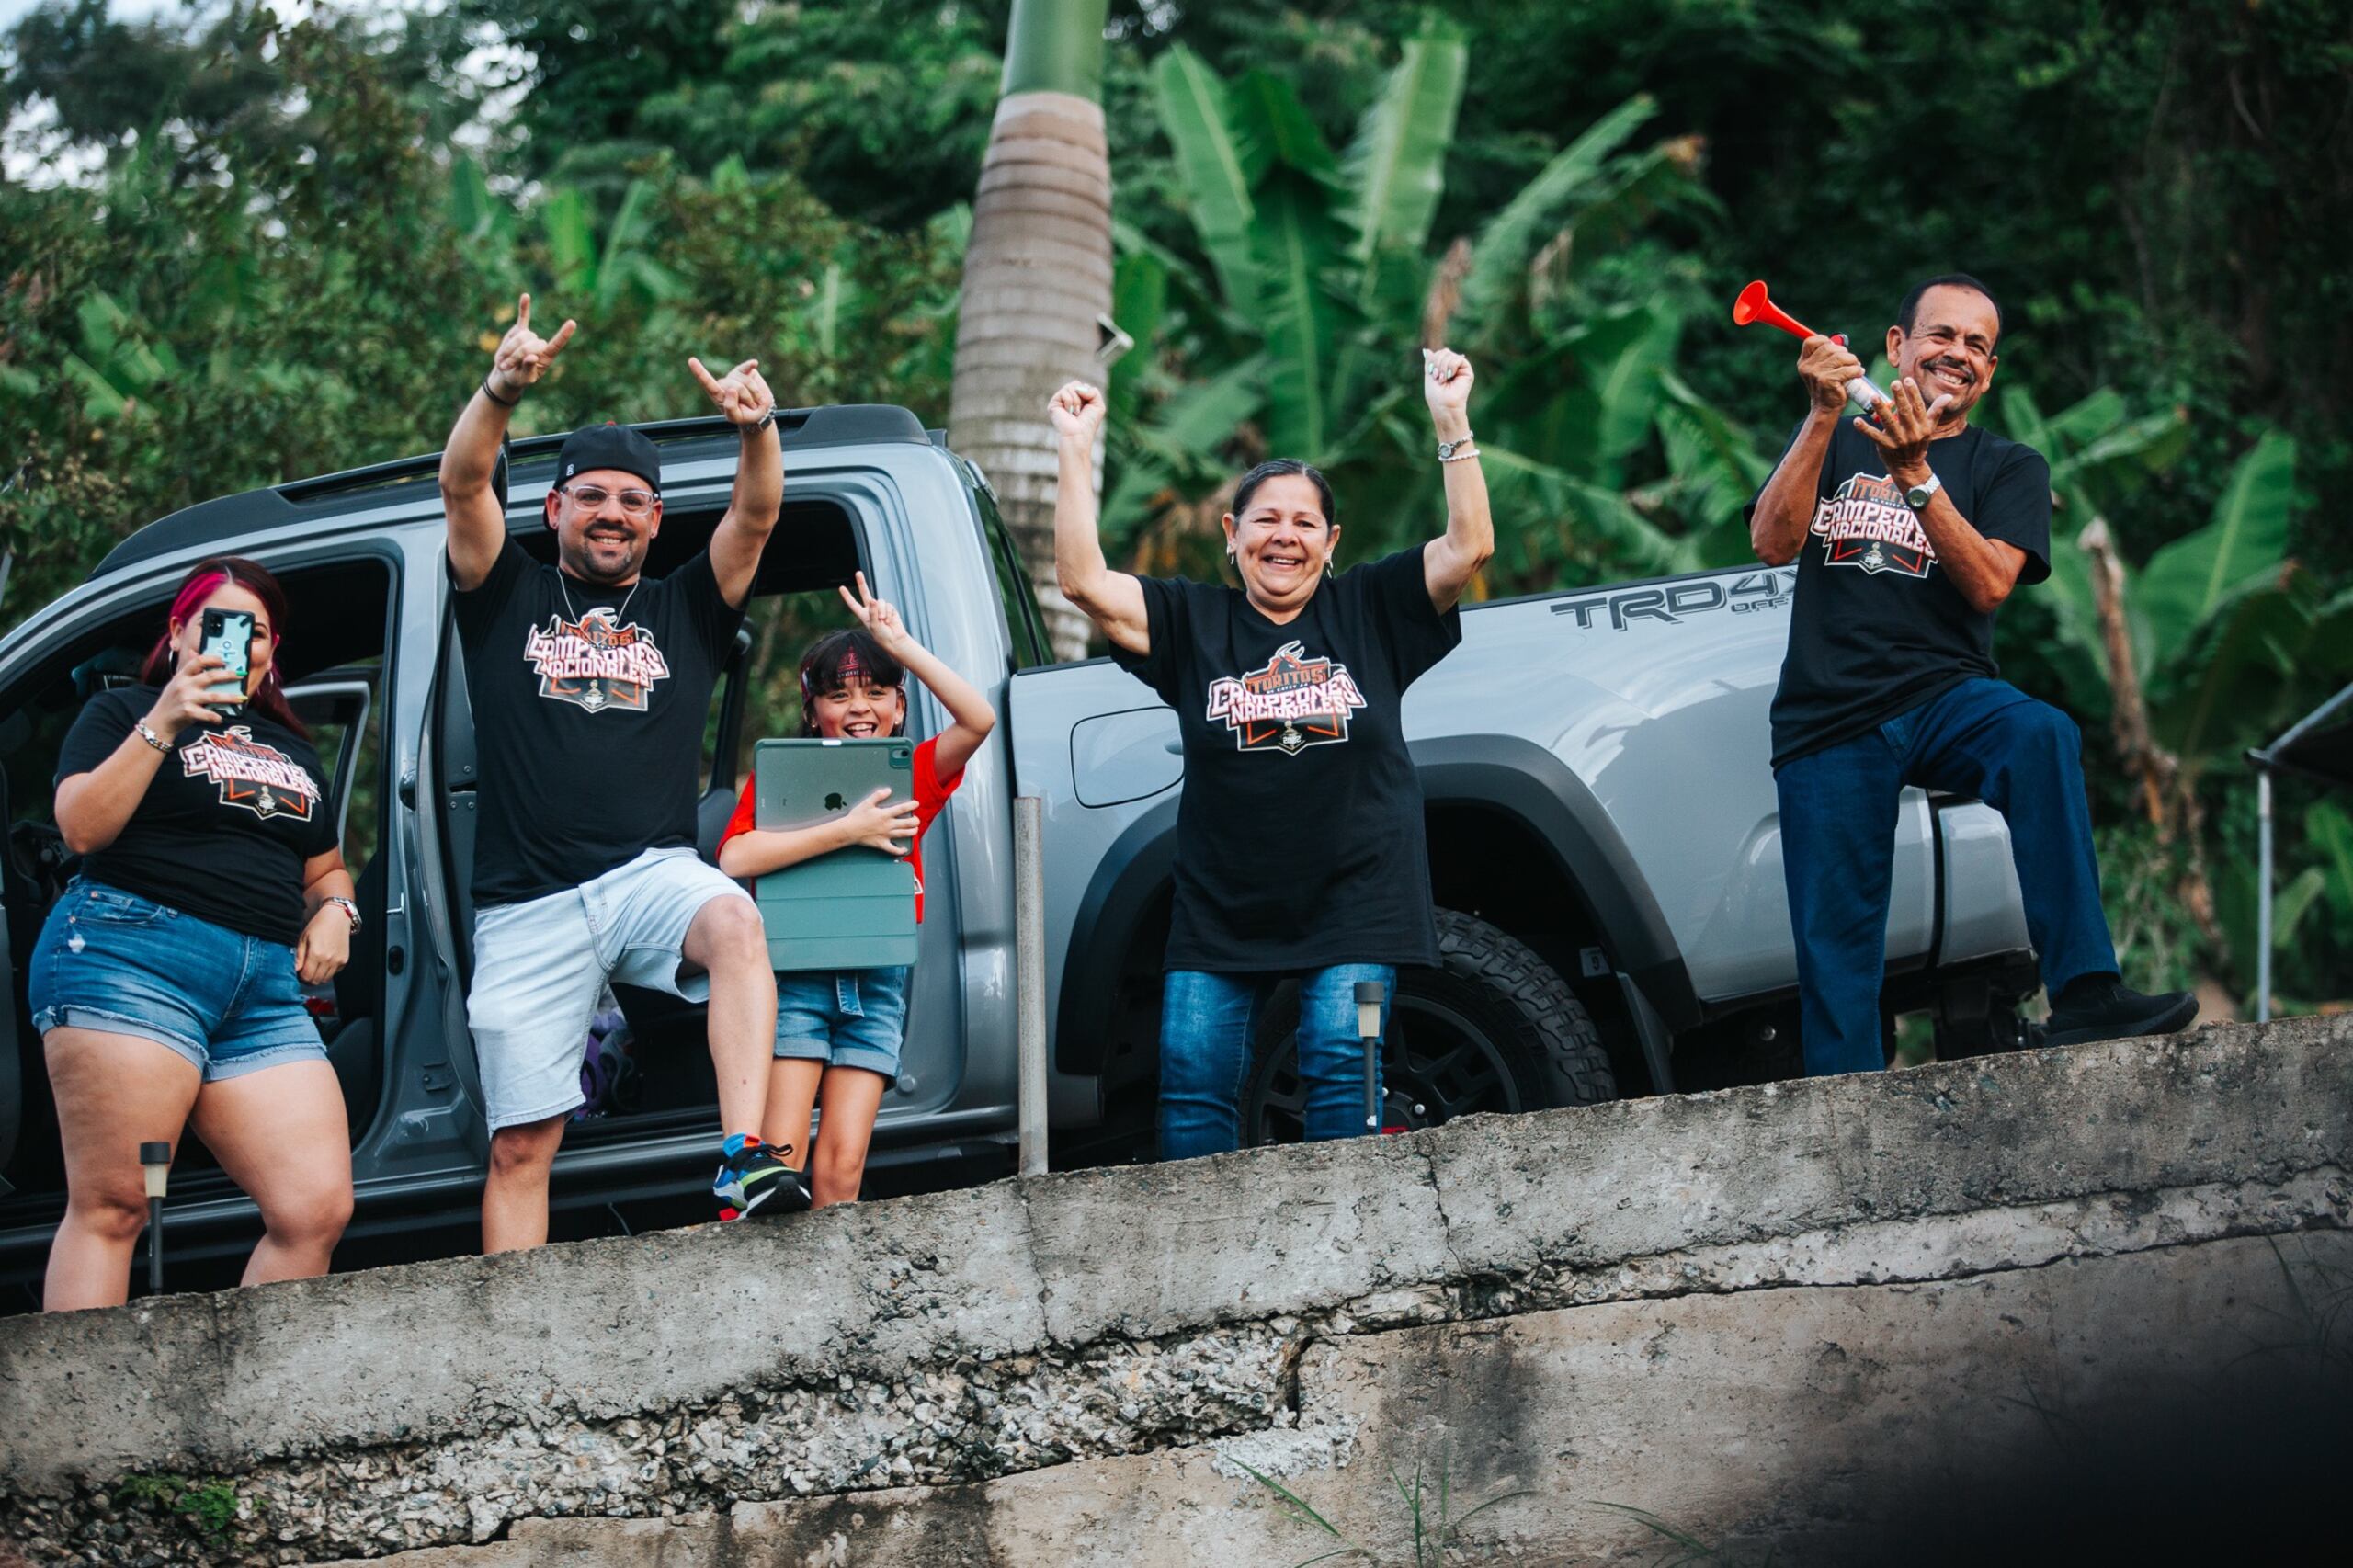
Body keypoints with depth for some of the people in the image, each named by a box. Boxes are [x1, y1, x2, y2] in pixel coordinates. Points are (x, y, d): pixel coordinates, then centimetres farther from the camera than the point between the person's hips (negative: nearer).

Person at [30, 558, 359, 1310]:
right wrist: (161, 728, -10)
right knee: (110, 1209, -13)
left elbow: (326, 867, 36)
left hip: (266, 992, 6)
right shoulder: (123, 712, 11)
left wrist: (333, 909, 12)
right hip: (130, 957, -6)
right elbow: (82, 826, -4)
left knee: (317, 1212, -8)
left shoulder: (292, 750, 28)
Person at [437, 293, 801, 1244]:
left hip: (651, 874, 0)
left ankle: (742, 1158, -44)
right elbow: (463, 485, -1)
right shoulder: (509, 599, 15)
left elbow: (755, 515, 2)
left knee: (734, 925, -35)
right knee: (521, 1145, -3)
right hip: (528, 906, 0)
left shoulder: (685, 611, 17)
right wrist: (503, 391, -21)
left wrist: (756, 428, -20)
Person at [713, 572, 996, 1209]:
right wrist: (847, 830, -19)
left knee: (842, 1168, -2)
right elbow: (734, 859, -17)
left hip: (877, 983, 2)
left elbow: (979, 720, -9)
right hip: (795, 980, -2)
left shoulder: (910, 777, 8)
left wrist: (900, 644, -10)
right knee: (780, 1161, -11)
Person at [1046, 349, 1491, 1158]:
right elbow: (1084, 581, -4)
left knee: (1342, 1070, -12)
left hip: (1352, 902, -2)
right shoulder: (1193, 622, 7)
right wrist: (1076, 452, -9)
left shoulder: (1368, 608, 6)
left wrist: (1452, 424, -12)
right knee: (1192, 1078, -5)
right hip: (1220, 909, 2)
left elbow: (1469, 546, -4)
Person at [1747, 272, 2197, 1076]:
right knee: (1834, 948, -6)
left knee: (2041, 735, -34)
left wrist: (1915, 475, -17)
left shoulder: (2008, 467, 14)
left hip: (1944, 698, -1)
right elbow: (1773, 544, -2)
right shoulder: (1834, 443, 16)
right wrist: (1824, 415, -10)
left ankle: (2083, 995, -41)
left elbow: (1988, 584, -5)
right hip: (1827, 722, 1)